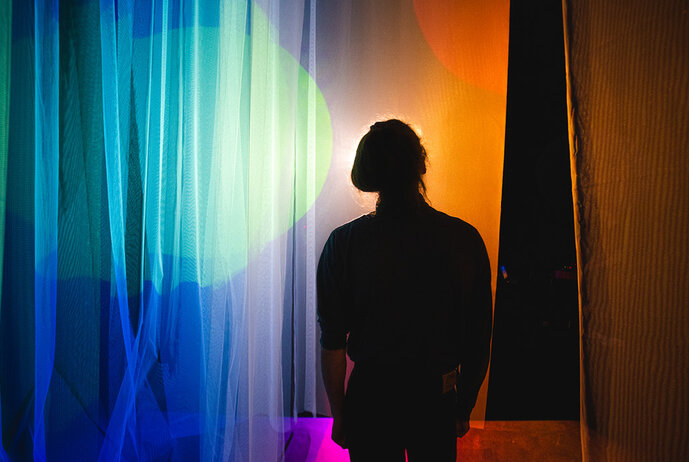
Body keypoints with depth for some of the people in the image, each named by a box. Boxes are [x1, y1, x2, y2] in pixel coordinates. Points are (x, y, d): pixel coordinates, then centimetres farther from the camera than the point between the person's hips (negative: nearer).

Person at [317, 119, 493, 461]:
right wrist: (464, 408, 11)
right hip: (438, 398, 2)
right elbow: (479, 342, -4)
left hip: (371, 396, -1)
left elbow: (333, 343, -10)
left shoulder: (344, 243, -15)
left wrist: (339, 415, 4)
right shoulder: (466, 239, -11)